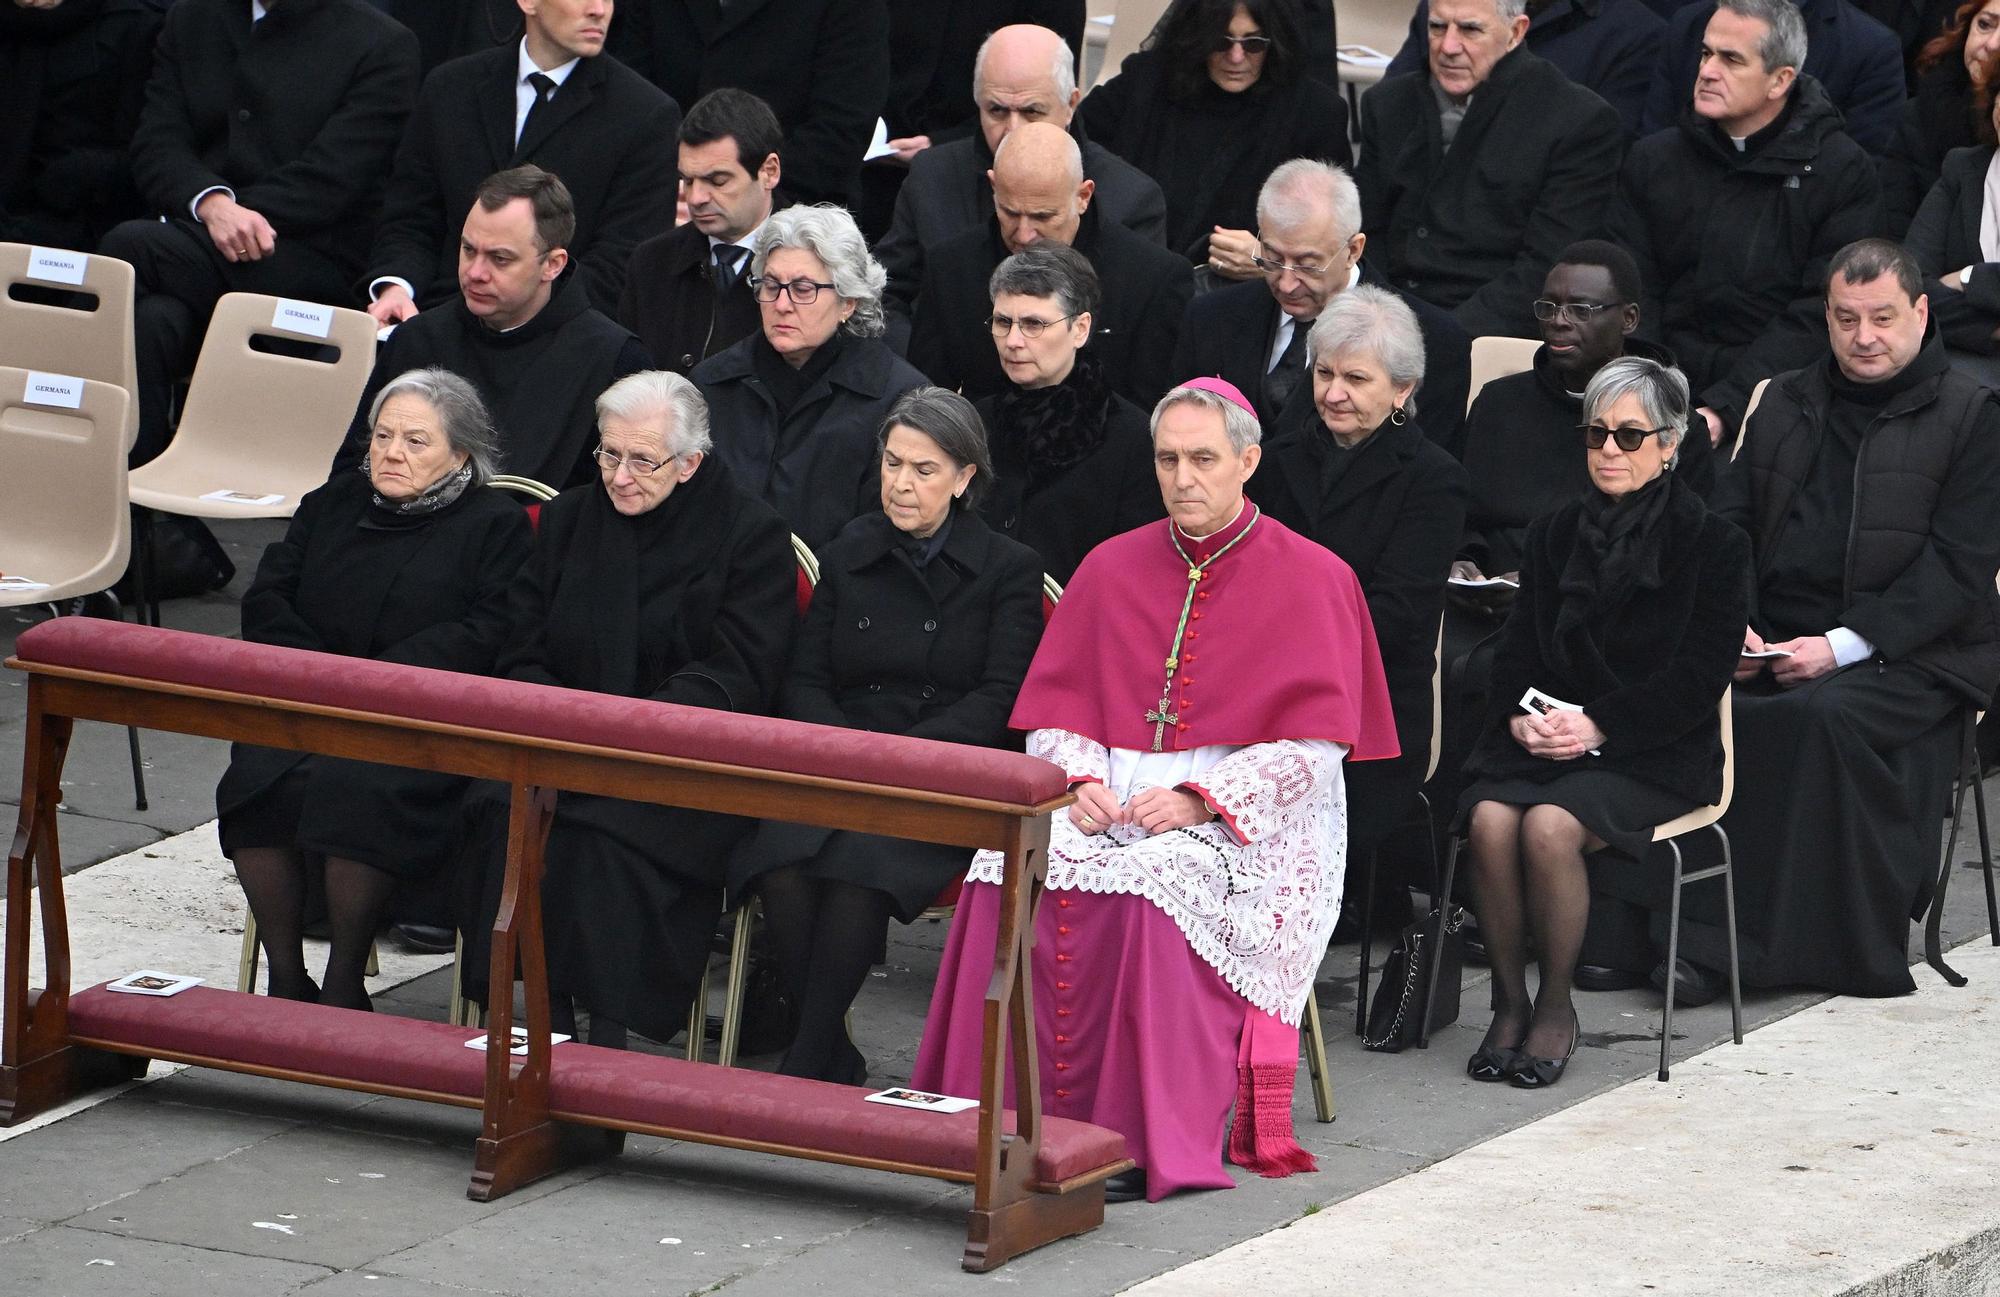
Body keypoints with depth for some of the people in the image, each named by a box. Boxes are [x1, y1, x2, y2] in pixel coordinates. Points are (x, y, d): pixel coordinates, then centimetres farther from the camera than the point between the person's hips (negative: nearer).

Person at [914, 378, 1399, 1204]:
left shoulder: (1312, 580, 3)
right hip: (1112, 800, 4)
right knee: (1010, 873, -28)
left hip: (1249, 822, -4)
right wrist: (1079, 780, -8)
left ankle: (1151, 1143, -35)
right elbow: (1053, 711, 14)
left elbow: (1315, 748, -5)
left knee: (1153, 888, -37)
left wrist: (1201, 798, -17)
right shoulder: (1113, 569, 16)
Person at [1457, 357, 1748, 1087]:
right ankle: (1508, 1001, -15)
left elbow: (1699, 678, -7)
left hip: (1654, 754, -4)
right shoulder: (1553, 536, 15)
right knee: (1490, 818, -29)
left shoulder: (1713, 546, 0)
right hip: (1543, 740, 4)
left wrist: (1600, 725, -17)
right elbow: (1517, 651, 13)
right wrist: (1522, 718, -10)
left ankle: (1555, 1007, -15)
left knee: (1550, 825, -32)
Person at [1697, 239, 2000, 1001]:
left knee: (1825, 716, -36)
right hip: (1775, 645, 5)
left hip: (1909, 654, -5)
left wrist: (1840, 646, -16)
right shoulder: (1787, 404, 20)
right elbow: (1730, 522, 15)